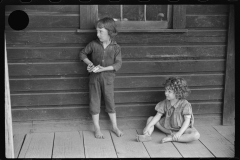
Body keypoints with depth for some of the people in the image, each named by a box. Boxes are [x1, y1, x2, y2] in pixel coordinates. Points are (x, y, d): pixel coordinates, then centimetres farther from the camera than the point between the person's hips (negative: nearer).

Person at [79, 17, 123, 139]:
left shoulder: (115, 47, -6)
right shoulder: (94, 44, -4)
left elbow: (118, 64, -12)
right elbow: (82, 53, 8)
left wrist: (104, 68, -23)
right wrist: (89, 63, -10)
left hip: (108, 78, -1)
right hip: (94, 78, 1)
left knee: (110, 102, 9)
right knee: (94, 102, 6)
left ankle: (115, 127, 24)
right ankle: (97, 129, 18)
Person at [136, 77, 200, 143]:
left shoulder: (185, 104, -20)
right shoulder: (165, 103, -7)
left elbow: (187, 120, -23)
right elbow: (158, 116, -6)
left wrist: (180, 133, -35)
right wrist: (148, 126, -18)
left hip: (182, 128, -4)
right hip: (167, 125, 4)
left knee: (196, 135, -33)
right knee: (150, 119, -2)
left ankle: (171, 138, -32)